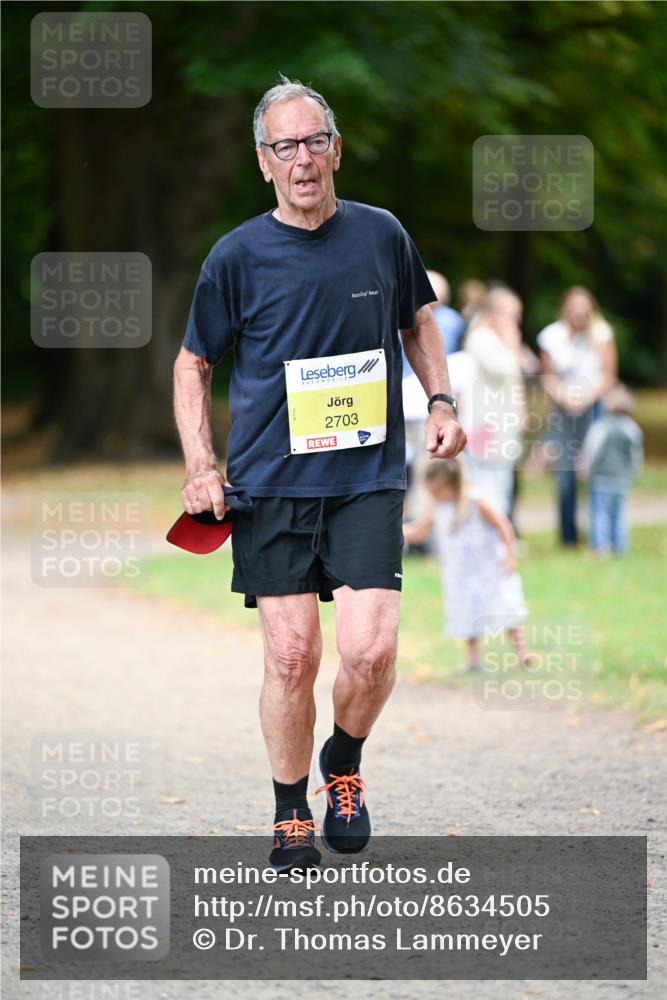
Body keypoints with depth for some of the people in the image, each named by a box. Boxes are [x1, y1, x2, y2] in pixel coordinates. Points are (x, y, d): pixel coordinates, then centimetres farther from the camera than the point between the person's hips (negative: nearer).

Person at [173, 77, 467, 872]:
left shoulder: (382, 235, 5)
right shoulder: (237, 256, -1)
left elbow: (418, 321, 23)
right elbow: (192, 364, 9)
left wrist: (440, 402, 9)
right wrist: (200, 466, -1)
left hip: (368, 478, 1)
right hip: (269, 485, -1)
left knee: (370, 649, -12)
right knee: (291, 655, -4)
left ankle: (343, 765, 19)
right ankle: (291, 819, 14)